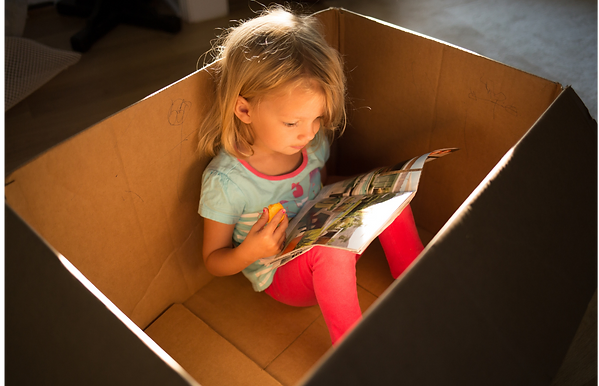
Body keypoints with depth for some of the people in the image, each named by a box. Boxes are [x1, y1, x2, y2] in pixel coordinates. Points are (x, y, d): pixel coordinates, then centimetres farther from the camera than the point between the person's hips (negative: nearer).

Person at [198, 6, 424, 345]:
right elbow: (213, 260, -11)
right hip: (281, 275, -5)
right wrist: (249, 252, -32)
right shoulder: (225, 181, -24)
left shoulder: (314, 142, -8)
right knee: (332, 245, -36)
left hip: (327, 257, 6)